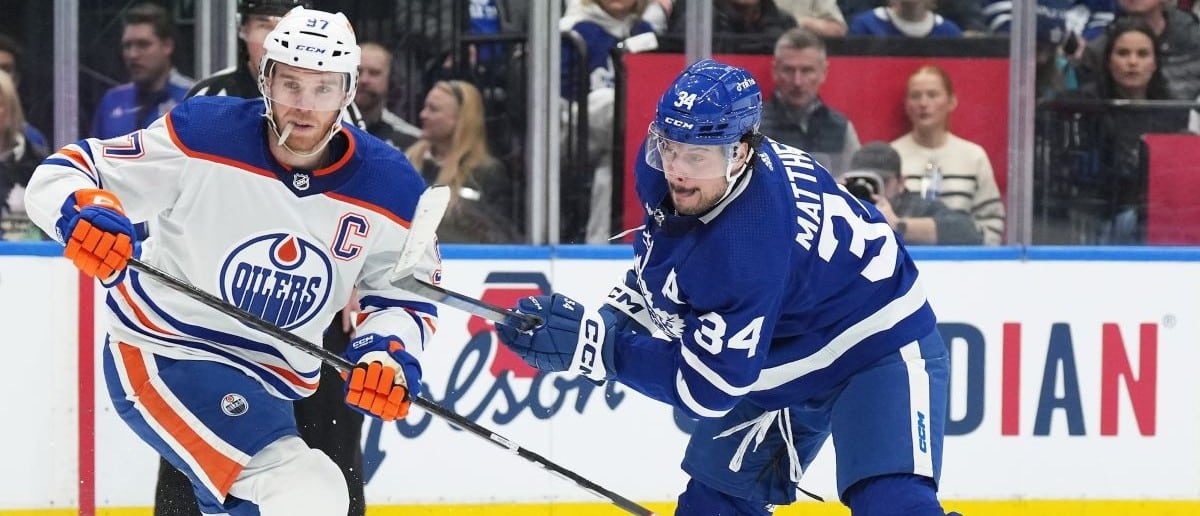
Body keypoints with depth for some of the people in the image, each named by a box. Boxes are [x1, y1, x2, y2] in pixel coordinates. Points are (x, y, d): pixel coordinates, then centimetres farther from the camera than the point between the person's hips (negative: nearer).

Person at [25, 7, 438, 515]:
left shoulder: (389, 187, -7)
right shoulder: (202, 135, -17)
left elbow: (408, 295, 7)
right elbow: (62, 174, -12)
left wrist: (390, 349, -15)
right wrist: (84, 210, -35)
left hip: (269, 388, 7)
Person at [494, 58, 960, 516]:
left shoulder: (750, 249, -38)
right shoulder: (662, 168, -15)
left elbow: (704, 387, -32)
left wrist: (593, 346, -35)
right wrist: (620, 315, -1)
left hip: (878, 346, -9)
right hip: (780, 355, 9)